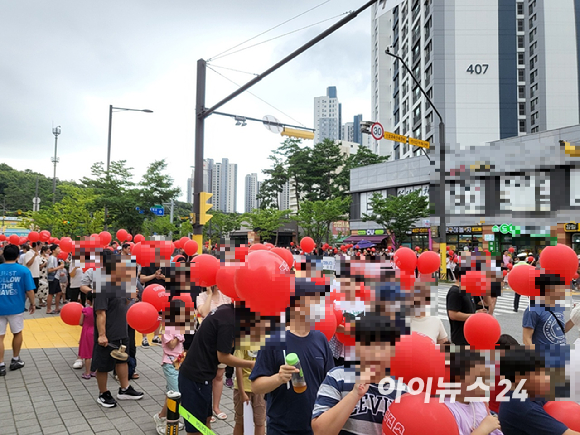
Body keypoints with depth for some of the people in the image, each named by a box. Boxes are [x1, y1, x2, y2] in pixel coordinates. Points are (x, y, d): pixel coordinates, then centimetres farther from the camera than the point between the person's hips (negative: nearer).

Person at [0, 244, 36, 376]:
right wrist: (32, 304, 6)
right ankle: (15, 360, 28)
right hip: (16, 307, -1)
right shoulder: (23, 270, -8)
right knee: (17, 333, 17)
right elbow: (29, 290, -8)